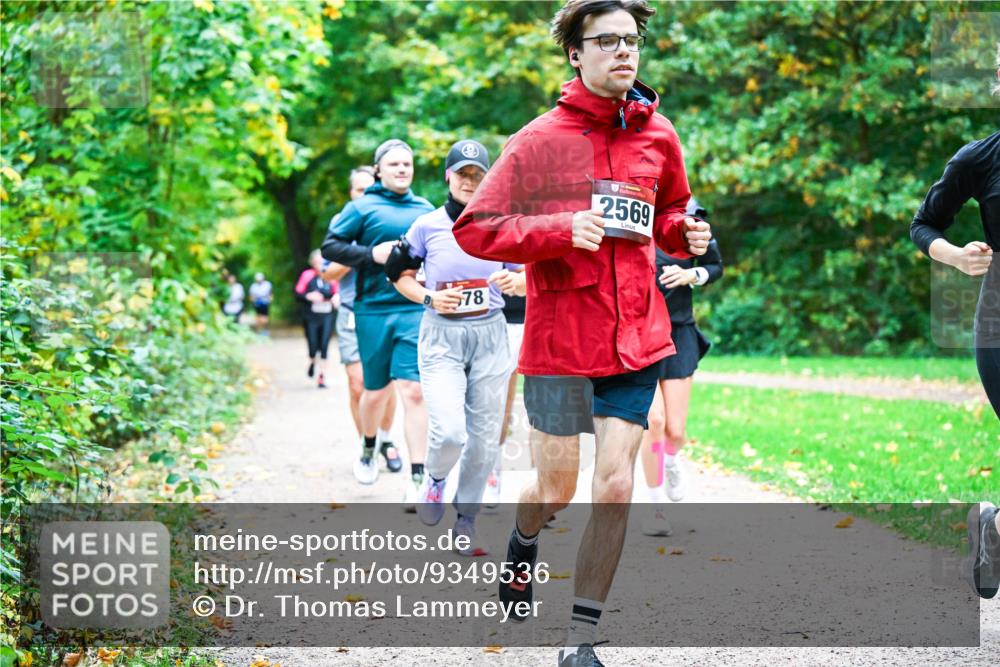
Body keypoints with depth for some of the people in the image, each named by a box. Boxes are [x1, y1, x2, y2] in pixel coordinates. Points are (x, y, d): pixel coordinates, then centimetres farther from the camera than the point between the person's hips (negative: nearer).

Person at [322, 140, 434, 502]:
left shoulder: (426, 210, 13)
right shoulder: (363, 207, 2)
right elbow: (330, 245, -1)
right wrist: (372, 254, -13)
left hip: (416, 310, 1)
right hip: (373, 311, -1)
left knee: (414, 391, -10)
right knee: (376, 391, 11)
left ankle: (417, 478, -10)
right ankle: (368, 450, 40)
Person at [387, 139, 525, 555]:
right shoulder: (427, 226, 1)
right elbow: (399, 275, 9)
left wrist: (515, 281, -12)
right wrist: (430, 298, -9)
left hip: (489, 335, 2)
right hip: (441, 336, -2)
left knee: (485, 439, 4)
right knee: (449, 432, -18)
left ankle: (466, 521, 21)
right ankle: (435, 479, 16)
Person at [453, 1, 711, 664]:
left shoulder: (658, 135, 7)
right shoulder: (540, 140, -5)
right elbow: (473, 230, -7)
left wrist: (683, 233, 1)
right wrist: (561, 230, -20)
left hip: (635, 338, 3)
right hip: (559, 338, -3)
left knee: (615, 486, -4)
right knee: (556, 488, 7)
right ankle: (523, 542, 44)